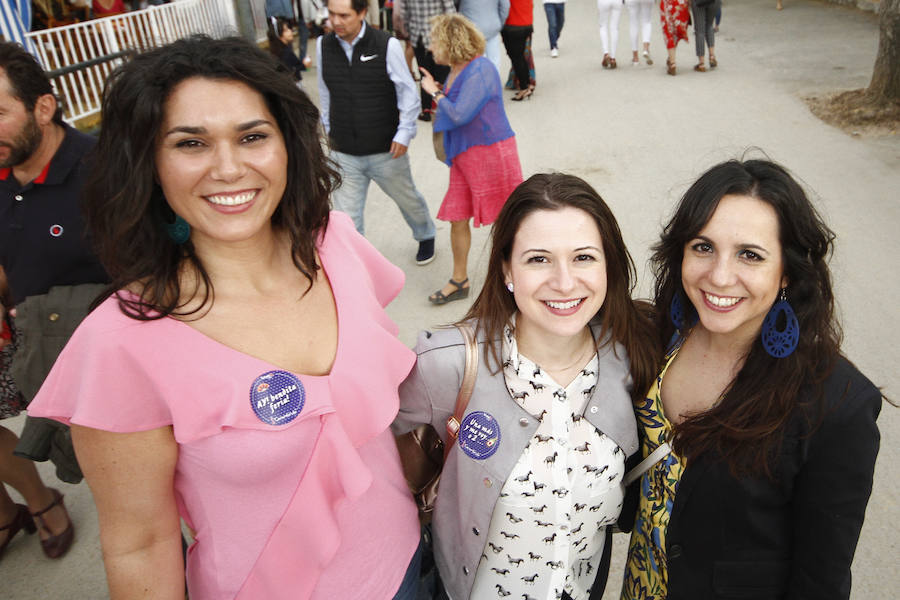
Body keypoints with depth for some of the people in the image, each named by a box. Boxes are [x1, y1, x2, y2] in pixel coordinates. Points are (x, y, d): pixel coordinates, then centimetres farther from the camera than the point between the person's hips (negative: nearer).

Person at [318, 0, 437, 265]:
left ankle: (426, 237, 51)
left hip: (386, 151, -1)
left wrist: (404, 133, -11)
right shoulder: (324, 45, -1)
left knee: (407, 198, 21)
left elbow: (408, 91, -6)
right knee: (347, 218, 1)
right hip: (344, 153, 2)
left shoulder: (387, 45, -12)